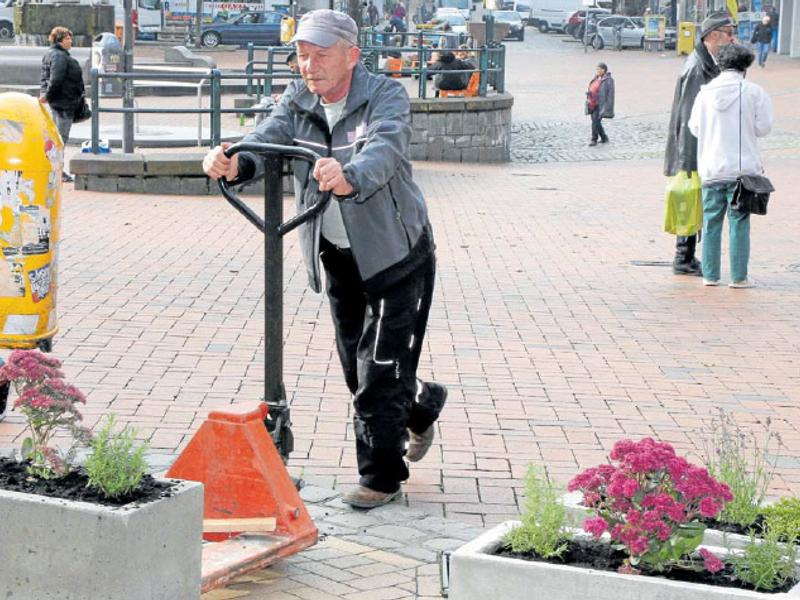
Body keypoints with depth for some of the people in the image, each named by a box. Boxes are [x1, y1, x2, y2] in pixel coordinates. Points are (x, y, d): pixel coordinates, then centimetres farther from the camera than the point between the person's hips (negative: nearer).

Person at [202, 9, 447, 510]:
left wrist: (349, 178, -59)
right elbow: (267, 140, -18)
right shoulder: (298, 101, 0)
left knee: (381, 367, -6)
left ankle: (382, 475, 7)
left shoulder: (387, 97, -17)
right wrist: (234, 163, -41)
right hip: (338, 256, 6)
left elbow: (384, 151, -37)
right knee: (356, 364, 16)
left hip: (395, 249, -6)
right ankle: (421, 405, 44)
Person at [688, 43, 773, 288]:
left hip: (711, 169, 2)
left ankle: (710, 275, 13)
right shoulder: (754, 92, -8)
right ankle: (739, 277, 4)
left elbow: (694, 127, 6)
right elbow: (762, 127, -5)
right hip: (742, 167, -2)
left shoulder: (705, 92, 0)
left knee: (711, 222, 10)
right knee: (739, 223, 3)